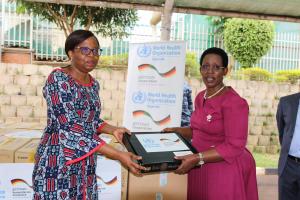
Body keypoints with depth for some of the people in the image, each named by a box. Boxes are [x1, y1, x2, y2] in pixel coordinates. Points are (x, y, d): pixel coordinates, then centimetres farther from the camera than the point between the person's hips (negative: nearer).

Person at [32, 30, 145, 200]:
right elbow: (70, 129, -25)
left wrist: (113, 130, 0)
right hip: (58, 162, -7)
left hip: (86, 163, 7)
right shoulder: (58, 79, -17)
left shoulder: (94, 84, 7)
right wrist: (119, 156, -28)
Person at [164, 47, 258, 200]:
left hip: (225, 170, -7)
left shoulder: (234, 102, -18)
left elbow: (234, 146, -22)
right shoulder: (200, 97, 8)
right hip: (200, 169, 8)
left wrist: (197, 159, -27)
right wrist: (177, 131, 7)